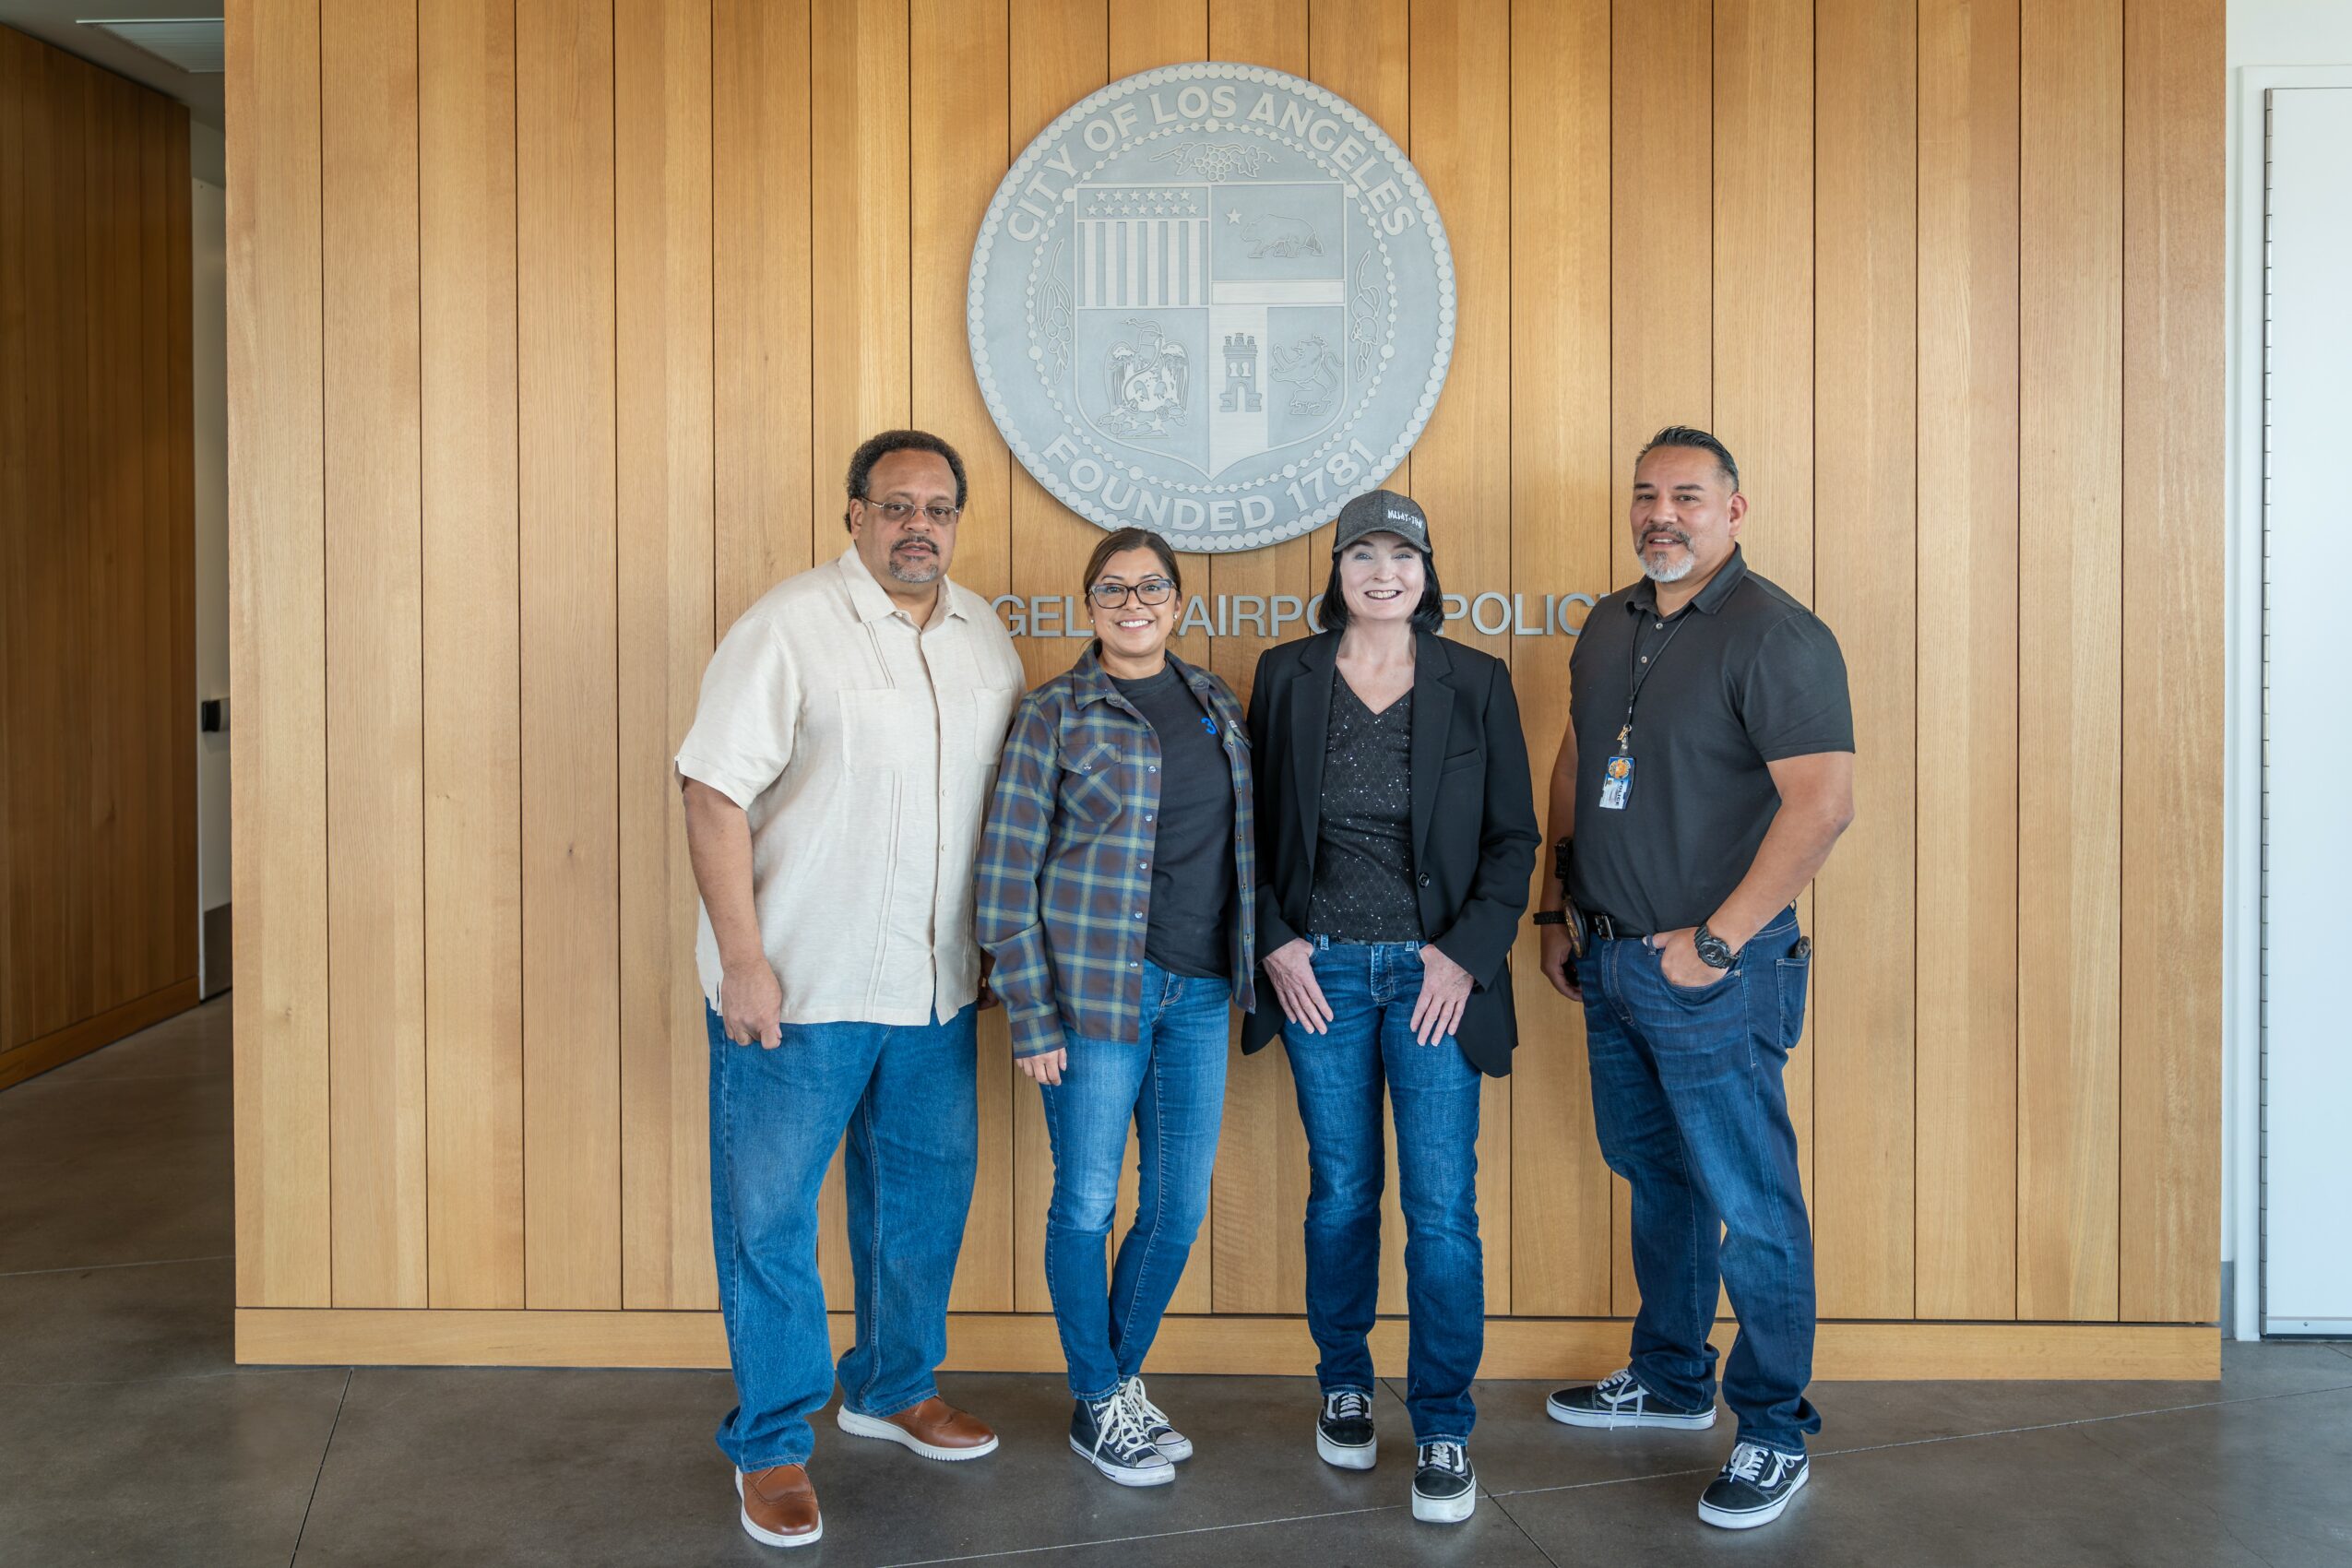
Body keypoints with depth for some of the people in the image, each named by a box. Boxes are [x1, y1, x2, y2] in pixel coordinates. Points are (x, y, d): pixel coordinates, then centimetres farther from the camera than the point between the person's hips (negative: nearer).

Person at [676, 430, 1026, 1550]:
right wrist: (742, 962, -18)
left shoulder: (984, 636, 7)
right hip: (797, 985, -6)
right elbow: (714, 793, -15)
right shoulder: (789, 627, -12)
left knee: (925, 1194, 18)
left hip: (936, 986, 6)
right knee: (770, 1214, 5)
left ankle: (893, 1385, 40)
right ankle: (772, 1444, 21)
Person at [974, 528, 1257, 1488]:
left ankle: (1123, 1376, 31)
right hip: (1095, 991, -5)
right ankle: (1097, 1404, 23)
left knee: (1182, 1207, 10)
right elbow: (1006, 873, -6)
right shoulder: (1055, 715, -5)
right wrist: (1031, 1017, -10)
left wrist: (1251, 965, 9)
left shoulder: (1218, 707, 11)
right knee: (1088, 1199, 4)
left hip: (1199, 993, 5)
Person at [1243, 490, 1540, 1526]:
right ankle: (1344, 1386, 30)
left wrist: (1468, 952, -7)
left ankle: (1443, 1429, 12)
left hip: (1435, 973, -1)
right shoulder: (1286, 677, 4)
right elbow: (1250, 826, 7)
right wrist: (1275, 943, -3)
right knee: (1340, 1192, 10)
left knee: (1441, 1203, -2)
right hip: (1319, 970, 1)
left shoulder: (1476, 683, 2)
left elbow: (1513, 836, 3)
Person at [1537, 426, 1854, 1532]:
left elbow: (1824, 802, -21)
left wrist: (1714, 941, -19)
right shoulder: (1609, 627, 10)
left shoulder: (1775, 635, -14)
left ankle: (1775, 1434, 17)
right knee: (1654, 1177, 20)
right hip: (1609, 961, 8)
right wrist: (1558, 909, 13)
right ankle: (1671, 1379, 37)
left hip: (1712, 971, -8)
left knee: (1750, 1203, 2)